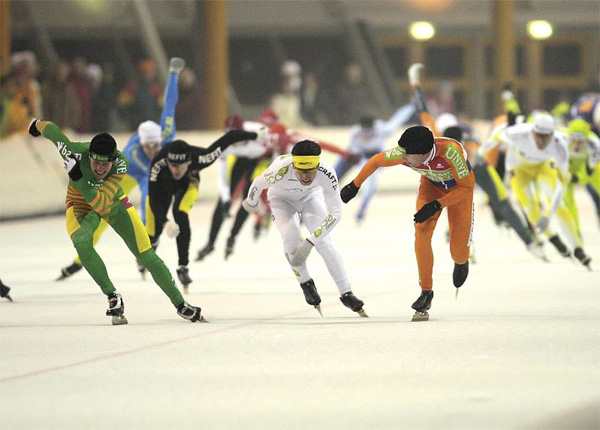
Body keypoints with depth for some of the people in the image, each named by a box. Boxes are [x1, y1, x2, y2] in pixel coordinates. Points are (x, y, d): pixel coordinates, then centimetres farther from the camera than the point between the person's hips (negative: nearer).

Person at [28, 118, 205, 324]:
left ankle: (180, 304, 16)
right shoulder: (76, 152, -36)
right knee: (81, 242, -33)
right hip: (80, 204, -1)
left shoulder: (121, 163, -34)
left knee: (146, 255, -1)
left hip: (112, 202, 1)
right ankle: (112, 296, -17)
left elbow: (101, 203, -44)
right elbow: (51, 131, -16)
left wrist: (77, 177, -56)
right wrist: (38, 125, 6)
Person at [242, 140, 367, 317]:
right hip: (281, 198, -1)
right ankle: (305, 283, 1)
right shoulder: (280, 170, -41)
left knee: (324, 242, -14)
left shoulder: (327, 174, -37)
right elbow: (258, 184, -18)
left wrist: (309, 243, -37)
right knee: (291, 238, -24)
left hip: (310, 196, 1)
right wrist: (251, 202, 3)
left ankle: (346, 294, -6)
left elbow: (335, 213, -31)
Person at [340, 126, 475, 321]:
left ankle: (461, 262, 37)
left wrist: (436, 205, -36)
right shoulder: (403, 154, -32)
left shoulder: (450, 151, -43)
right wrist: (354, 186, -1)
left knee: (458, 251, -4)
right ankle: (426, 291, -11)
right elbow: (376, 161, -11)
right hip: (431, 184, 2)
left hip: (459, 186, -2)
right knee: (422, 231, -22)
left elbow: (465, 187, -29)